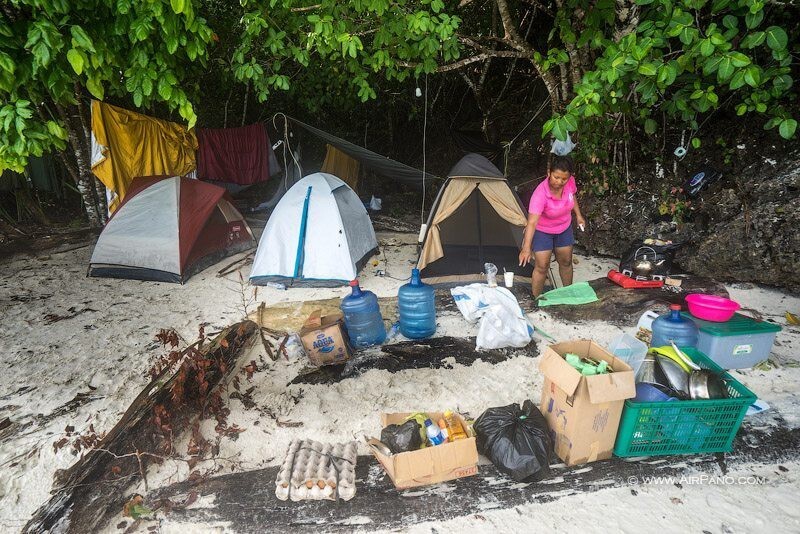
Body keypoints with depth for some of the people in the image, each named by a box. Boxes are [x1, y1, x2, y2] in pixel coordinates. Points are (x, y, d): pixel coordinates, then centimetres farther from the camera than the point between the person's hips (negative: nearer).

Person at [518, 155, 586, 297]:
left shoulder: (570, 182, -21)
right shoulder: (540, 193, -37)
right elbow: (532, 222, -43)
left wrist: (578, 215, 7)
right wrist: (526, 248, -50)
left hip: (564, 228, 5)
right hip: (542, 231, -5)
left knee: (566, 262, 18)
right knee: (542, 267, -5)